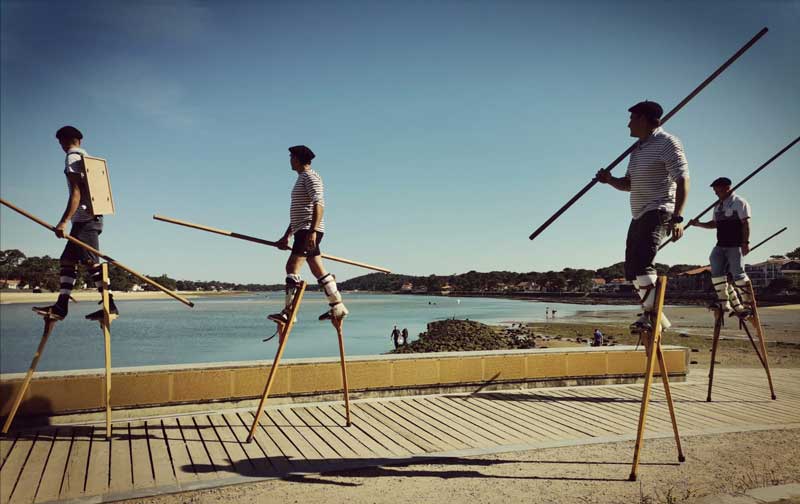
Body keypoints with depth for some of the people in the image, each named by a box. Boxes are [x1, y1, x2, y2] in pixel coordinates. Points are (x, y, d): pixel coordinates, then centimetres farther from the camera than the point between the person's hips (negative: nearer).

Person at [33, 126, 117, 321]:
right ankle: (61, 306, 7)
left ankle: (110, 305, -15)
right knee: (67, 260, 9)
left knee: (92, 262, -13)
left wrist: (64, 221, -21)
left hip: (84, 219, -10)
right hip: (90, 218, 10)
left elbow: (76, 192, -16)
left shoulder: (73, 157, -4)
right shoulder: (87, 157, 23)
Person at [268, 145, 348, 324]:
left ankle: (288, 311, -17)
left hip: (309, 230, -10)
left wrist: (312, 232, -29)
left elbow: (319, 205, -20)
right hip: (304, 231, 10)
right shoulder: (302, 179, 25)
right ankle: (338, 307, 15)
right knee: (319, 271, 10)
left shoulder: (310, 176, -6)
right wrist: (286, 236, 28)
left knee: (292, 267, -16)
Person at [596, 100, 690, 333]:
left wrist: (677, 217, -25)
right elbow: (629, 184, 26)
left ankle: (651, 314, -20)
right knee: (632, 269, 8)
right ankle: (653, 314, 18)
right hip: (639, 215, 10)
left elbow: (682, 180, -16)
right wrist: (610, 180, 5)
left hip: (659, 211, -9)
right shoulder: (638, 148, 21)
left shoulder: (667, 143, -7)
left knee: (642, 262, -24)